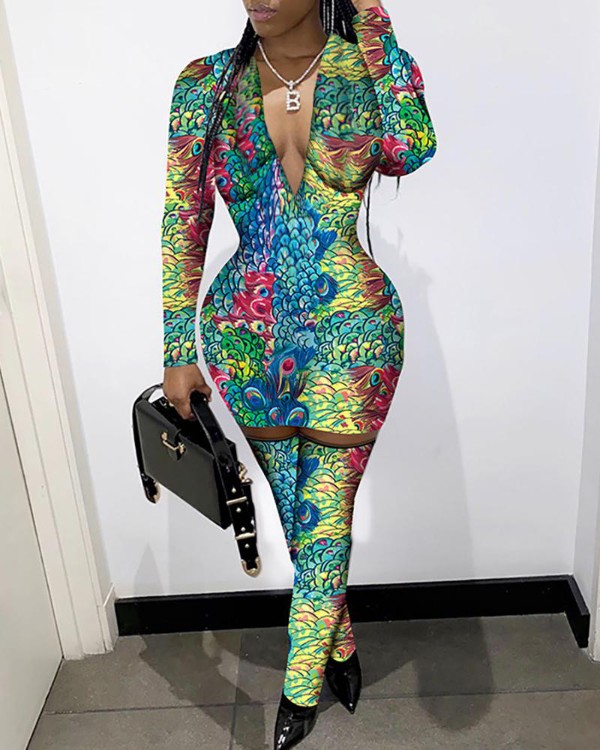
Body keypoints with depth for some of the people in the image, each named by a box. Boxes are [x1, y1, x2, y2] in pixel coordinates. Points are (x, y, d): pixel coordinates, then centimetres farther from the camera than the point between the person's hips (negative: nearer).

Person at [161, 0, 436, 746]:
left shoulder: (369, 69, -1)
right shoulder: (205, 83, 1)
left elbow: (410, 151, -21)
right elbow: (183, 223, 1)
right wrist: (179, 351, 0)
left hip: (351, 325, -1)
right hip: (247, 329, 2)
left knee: (325, 509, 4)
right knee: (296, 503, 14)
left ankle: (301, 687, 25)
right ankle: (339, 641, 40)